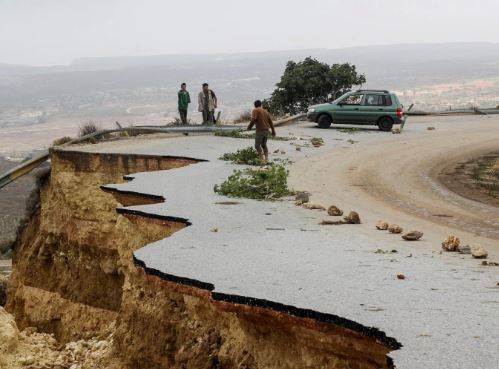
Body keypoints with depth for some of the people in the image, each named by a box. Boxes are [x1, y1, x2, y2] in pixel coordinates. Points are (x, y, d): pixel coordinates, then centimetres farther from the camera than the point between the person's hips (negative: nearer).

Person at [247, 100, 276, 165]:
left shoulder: (255, 111, -3)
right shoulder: (265, 111, 17)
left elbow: (253, 119, -18)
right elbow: (270, 121, 16)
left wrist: (249, 127, -5)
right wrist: (273, 131, 22)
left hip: (260, 130, -7)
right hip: (267, 130, 7)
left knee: (257, 145, -1)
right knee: (264, 145, 20)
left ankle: (262, 158, -15)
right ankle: (266, 158, 9)